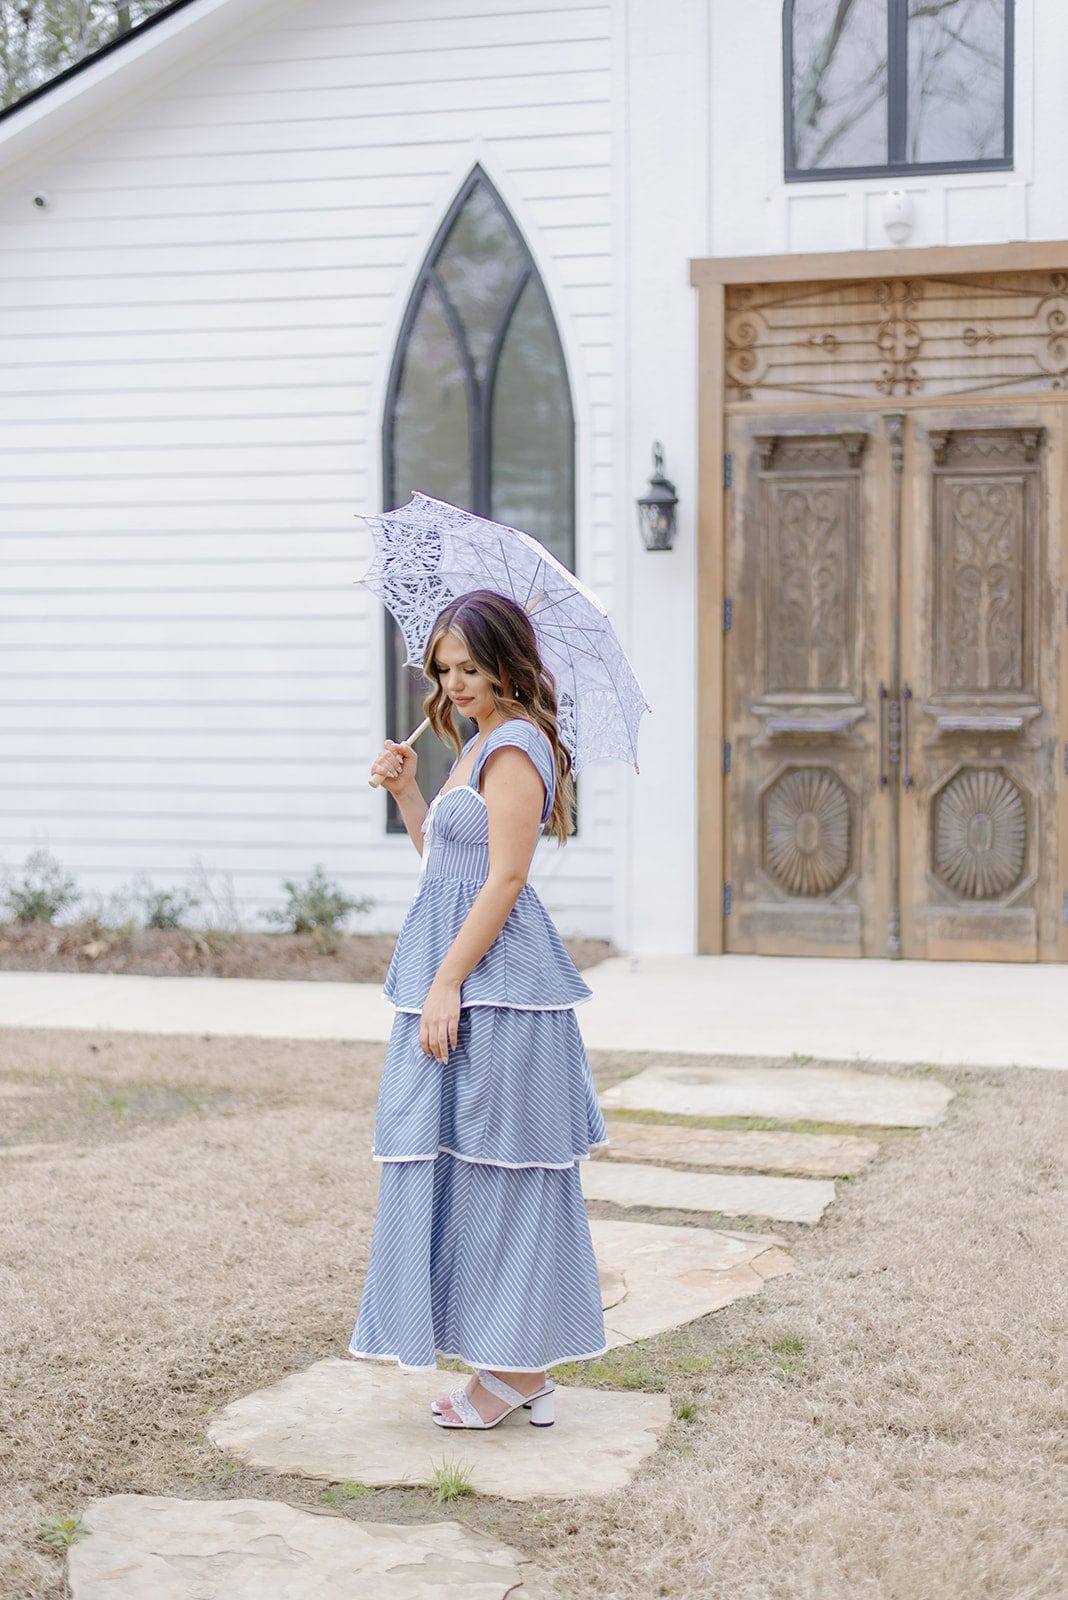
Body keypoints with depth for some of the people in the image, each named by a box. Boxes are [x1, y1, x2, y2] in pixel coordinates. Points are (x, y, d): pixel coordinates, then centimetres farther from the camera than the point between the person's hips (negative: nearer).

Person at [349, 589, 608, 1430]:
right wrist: (407, 791, 9)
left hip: (494, 981, -10)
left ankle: (515, 1368, 5)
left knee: (494, 1162, -4)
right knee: (469, 1163, 11)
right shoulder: (480, 744, 18)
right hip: (465, 976, 10)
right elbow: (443, 857, 22)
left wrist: (445, 985, -20)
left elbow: (504, 879, -18)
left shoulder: (514, 747, -13)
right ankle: (524, 1367, 18)